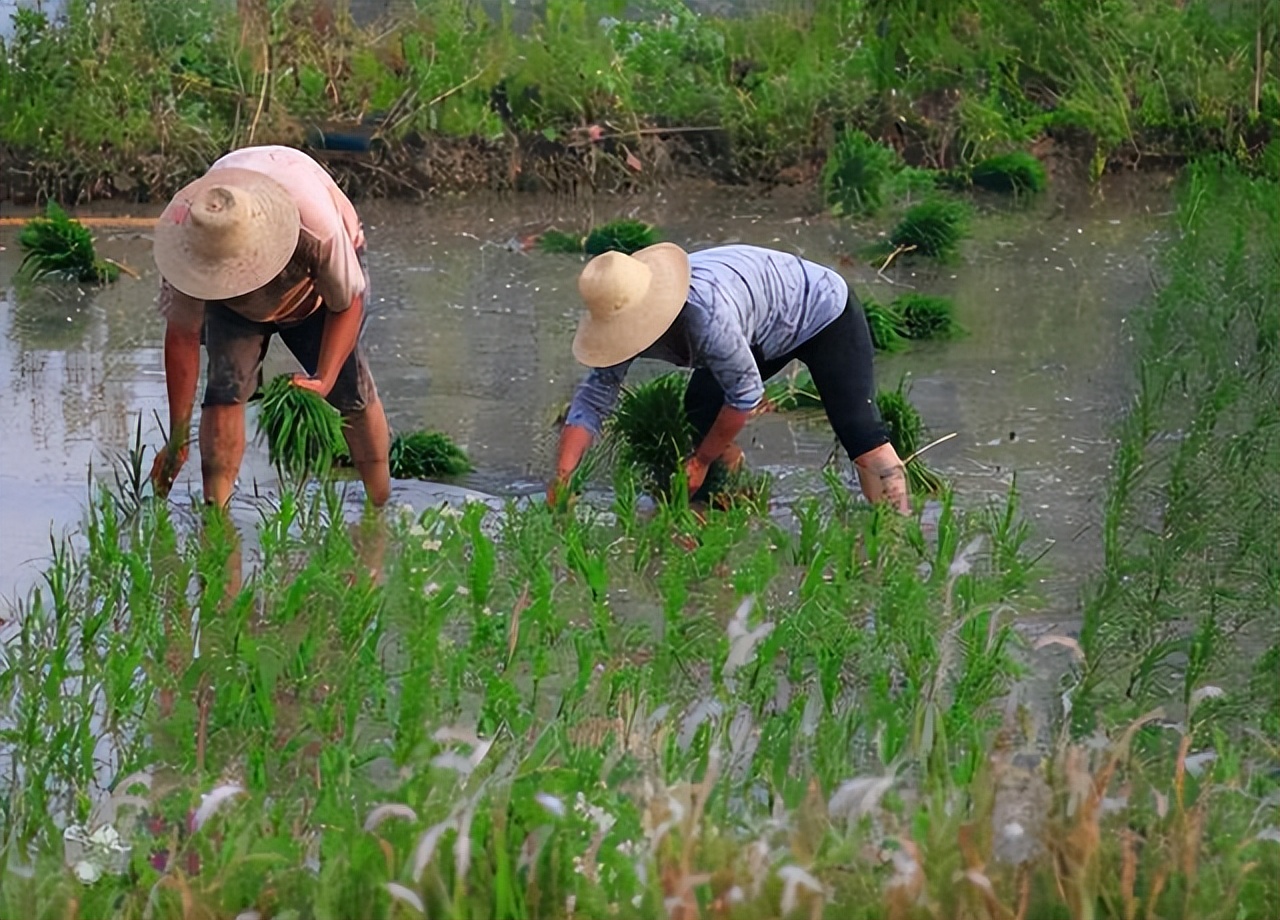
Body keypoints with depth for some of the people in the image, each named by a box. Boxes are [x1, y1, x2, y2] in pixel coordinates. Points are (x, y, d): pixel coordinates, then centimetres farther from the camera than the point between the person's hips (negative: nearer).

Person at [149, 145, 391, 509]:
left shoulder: (317, 227, -45)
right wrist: (178, 439, -22)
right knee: (226, 386, -18)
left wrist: (324, 379, -37)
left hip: (316, 291, -1)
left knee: (351, 392, -6)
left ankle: (382, 509, 12)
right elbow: (181, 336, -26)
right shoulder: (186, 241, -38)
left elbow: (347, 304, -25)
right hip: (234, 307, 1)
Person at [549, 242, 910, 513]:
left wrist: (701, 461, -19)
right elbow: (592, 399, -15)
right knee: (701, 408, -6)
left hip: (823, 310, -8)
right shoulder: (626, 316, -19)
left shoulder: (707, 315, -44)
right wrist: (562, 475, -26)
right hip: (766, 335, 8)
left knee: (860, 432, -17)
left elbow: (746, 395, -31)